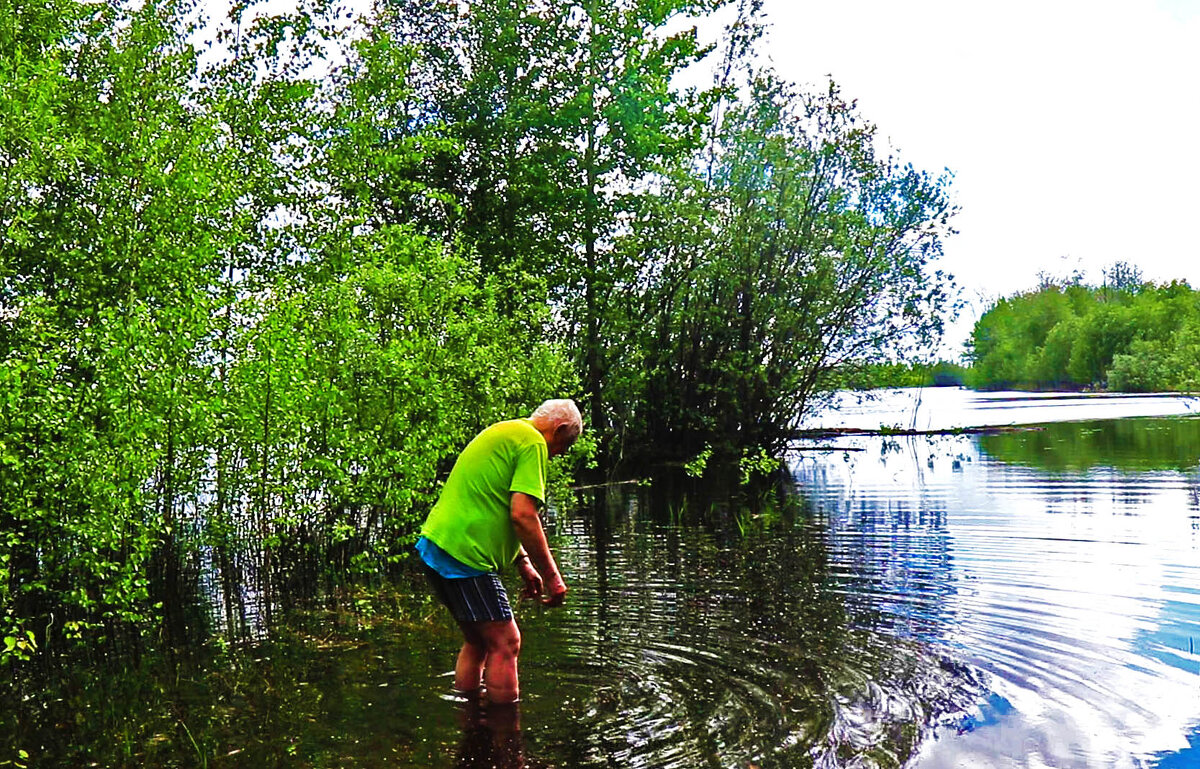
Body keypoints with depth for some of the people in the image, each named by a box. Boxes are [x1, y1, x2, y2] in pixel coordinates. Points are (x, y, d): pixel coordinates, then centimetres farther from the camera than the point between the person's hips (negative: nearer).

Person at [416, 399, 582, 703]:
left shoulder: (502, 432, 22)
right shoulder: (532, 442, -9)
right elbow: (522, 515, -19)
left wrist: (523, 563, 26)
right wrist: (552, 575, -11)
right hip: (463, 553, -10)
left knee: (478, 641, 19)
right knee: (505, 642, -3)